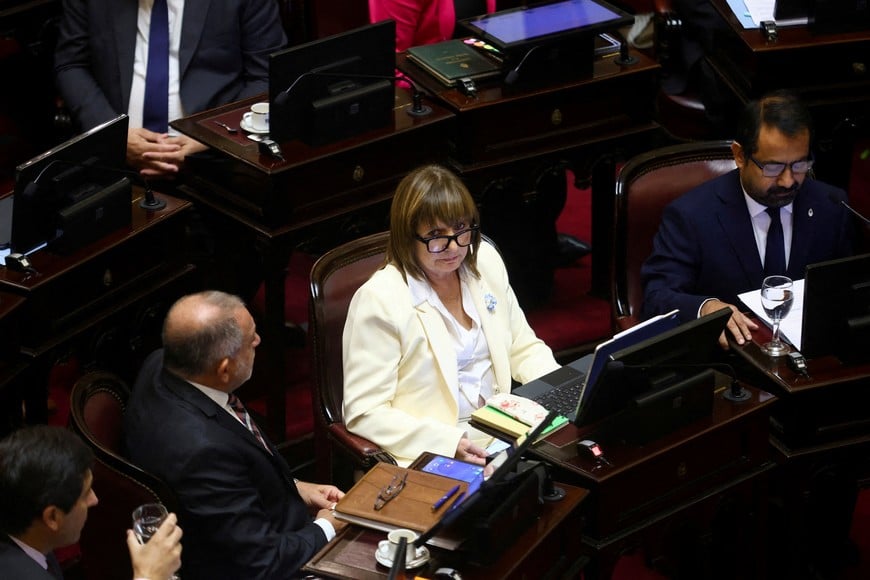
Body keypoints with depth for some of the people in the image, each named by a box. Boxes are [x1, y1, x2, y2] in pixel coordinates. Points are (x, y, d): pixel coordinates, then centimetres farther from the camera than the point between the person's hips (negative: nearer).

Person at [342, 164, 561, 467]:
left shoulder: (486, 261, 7)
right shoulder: (379, 300, -14)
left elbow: (524, 348, 19)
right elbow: (364, 413, -15)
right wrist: (449, 443, -26)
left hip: (501, 431, 8)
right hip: (429, 453, -7)